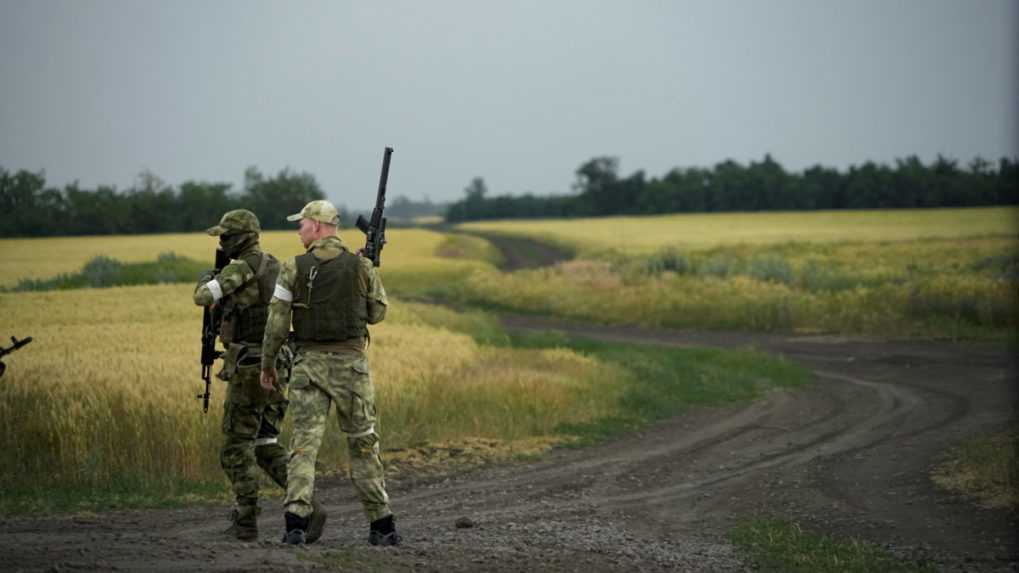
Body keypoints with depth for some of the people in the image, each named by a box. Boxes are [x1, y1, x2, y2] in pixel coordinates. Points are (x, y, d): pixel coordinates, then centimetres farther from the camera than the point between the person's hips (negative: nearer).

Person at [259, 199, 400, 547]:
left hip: (309, 363, -1)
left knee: (304, 443, 0)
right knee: (363, 444, 10)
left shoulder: (293, 269, -4)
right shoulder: (361, 267, -2)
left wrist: (267, 364, 9)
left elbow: (277, 322, -3)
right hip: (351, 362, 1)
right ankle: (381, 525, 13)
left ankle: (296, 522, -14)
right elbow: (377, 313, 10)